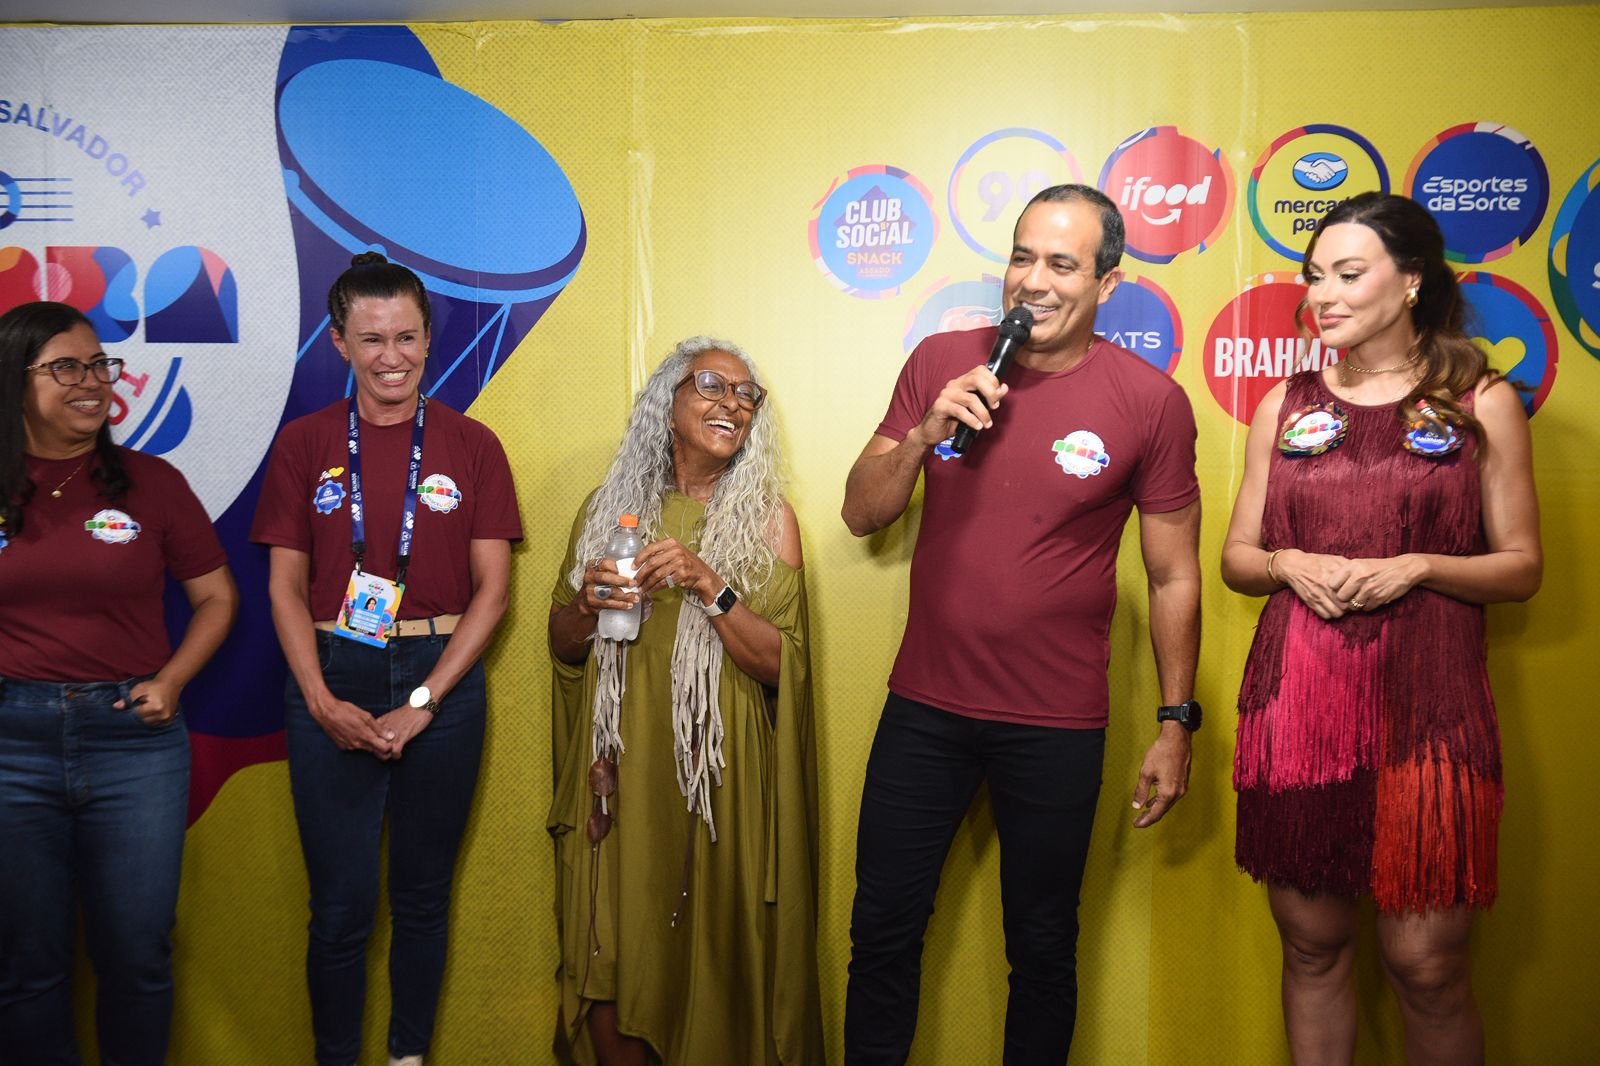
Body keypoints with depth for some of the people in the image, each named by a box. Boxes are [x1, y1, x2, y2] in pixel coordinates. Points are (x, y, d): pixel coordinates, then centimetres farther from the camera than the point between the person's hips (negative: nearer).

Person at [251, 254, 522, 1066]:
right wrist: (322, 702, -10)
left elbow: (492, 588, 0)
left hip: (442, 679, 0)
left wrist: (422, 702, -9)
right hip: (331, 679, 0)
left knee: (422, 897, 11)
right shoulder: (304, 444, 4)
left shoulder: (470, 445, 3)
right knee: (340, 904, 4)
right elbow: (286, 588, 3)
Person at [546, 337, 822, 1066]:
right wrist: (588, 603, -8)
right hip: (620, 770, 2)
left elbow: (779, 664, -7)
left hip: (718, 773, -2)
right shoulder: (610, 507, 7)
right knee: (611, 959, 5)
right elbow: (563, 648, 12)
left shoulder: (767, 517, 0)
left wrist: (709, 585, -18)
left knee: (715, 962, 3)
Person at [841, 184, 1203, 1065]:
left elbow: (1174, 576, -2)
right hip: (924, 709, 2)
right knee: (883, 932, 12)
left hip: (1057, 728, -2)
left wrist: (1175, 724, -1)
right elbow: (861, 513, 2)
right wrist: (924, 432, -16)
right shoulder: (942, 363, 0)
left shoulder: (1150, 402, -7)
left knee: (1043, 951, 14)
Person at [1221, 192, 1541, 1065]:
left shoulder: (1481, 403, 4)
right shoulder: (1285, 405, 10)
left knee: (1426, 960, -1)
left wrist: (1418, 567, -12)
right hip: (1296, 698, 3)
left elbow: (1521, 566, 4)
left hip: (1424, 703, -2)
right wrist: (1289, 565, -7)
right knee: (1311, 942, 10)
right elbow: (1236, 557, 14)